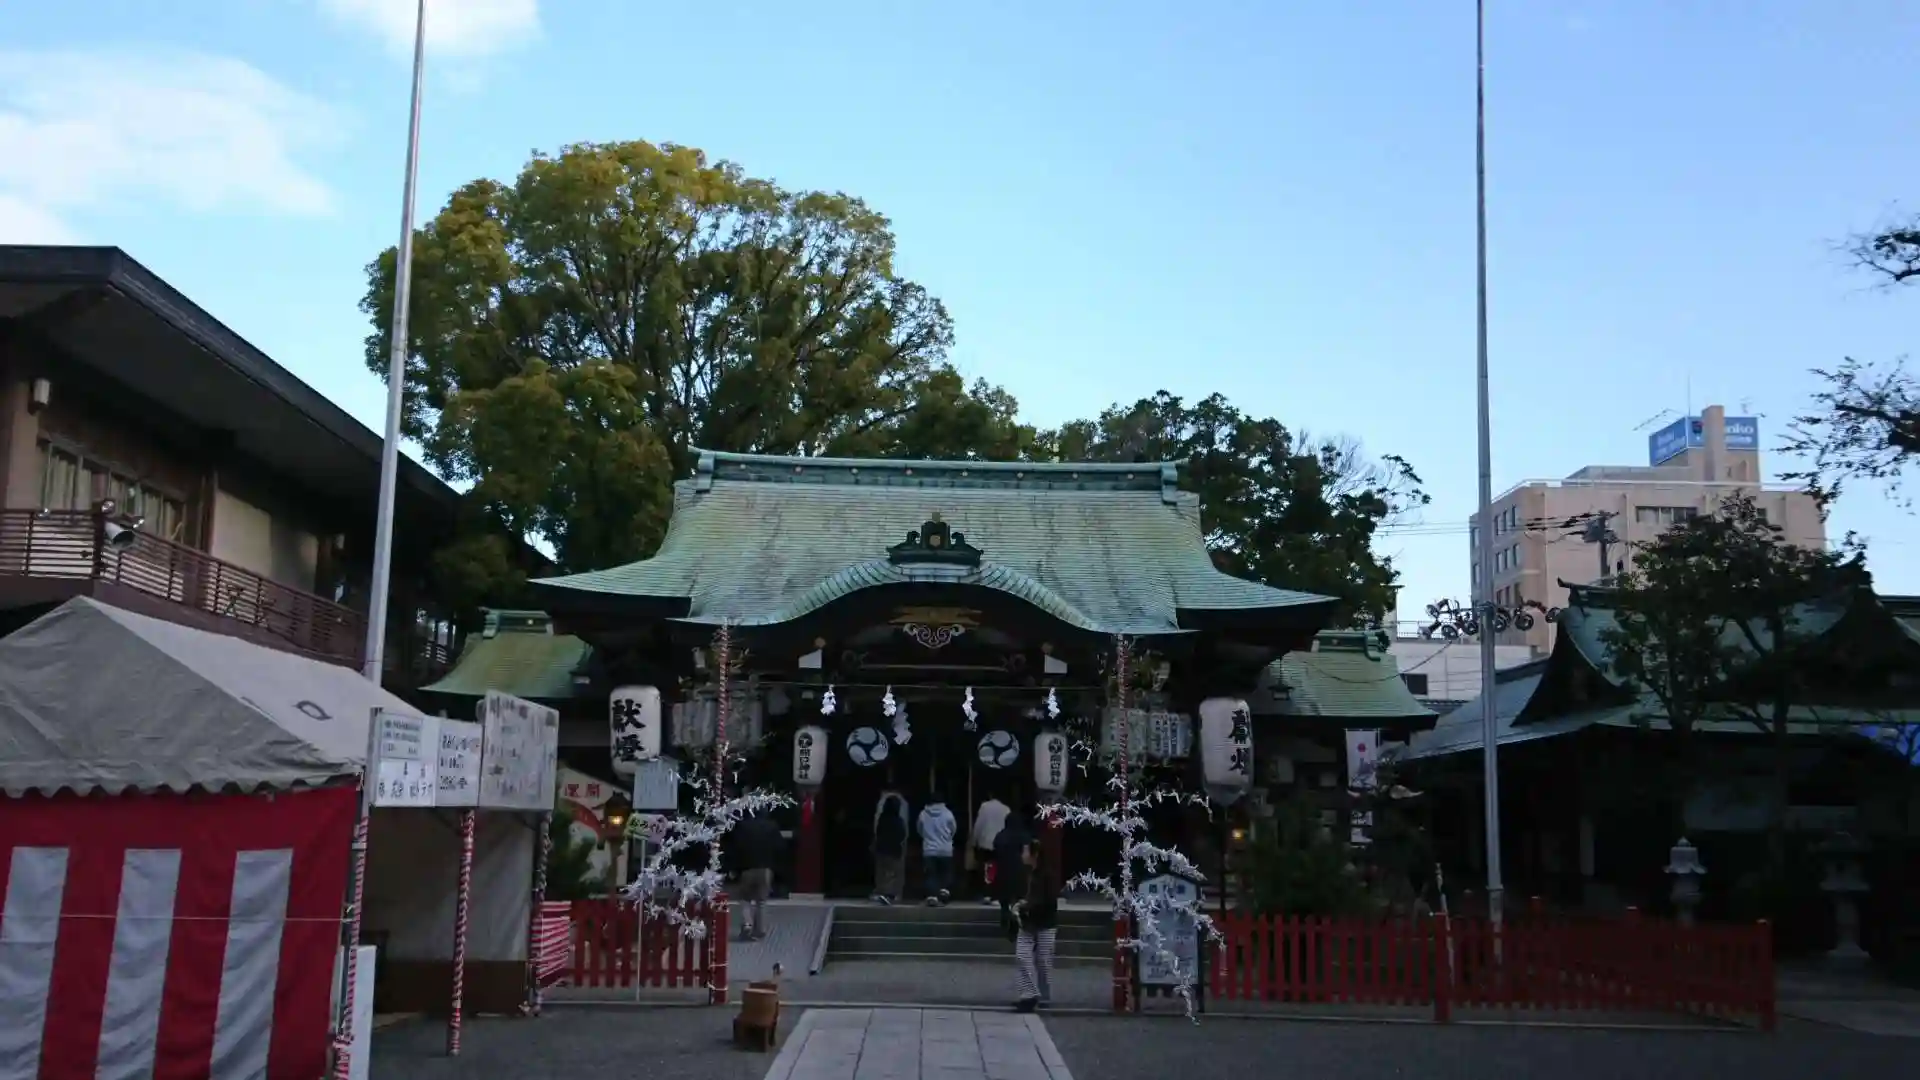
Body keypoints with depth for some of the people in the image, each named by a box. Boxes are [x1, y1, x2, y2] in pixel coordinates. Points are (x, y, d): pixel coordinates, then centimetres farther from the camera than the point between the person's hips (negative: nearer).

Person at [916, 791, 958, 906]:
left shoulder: (923, 813, -4)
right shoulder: (947, 813, -8)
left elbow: (919, 829, 10)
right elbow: (954, 829, 6)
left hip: (929, 849, 1)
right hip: (945, 849, -1)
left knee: (931, 875, 3)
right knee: (946, 873, 15)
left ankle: (932, 897, -8)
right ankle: (944, 891, -2)